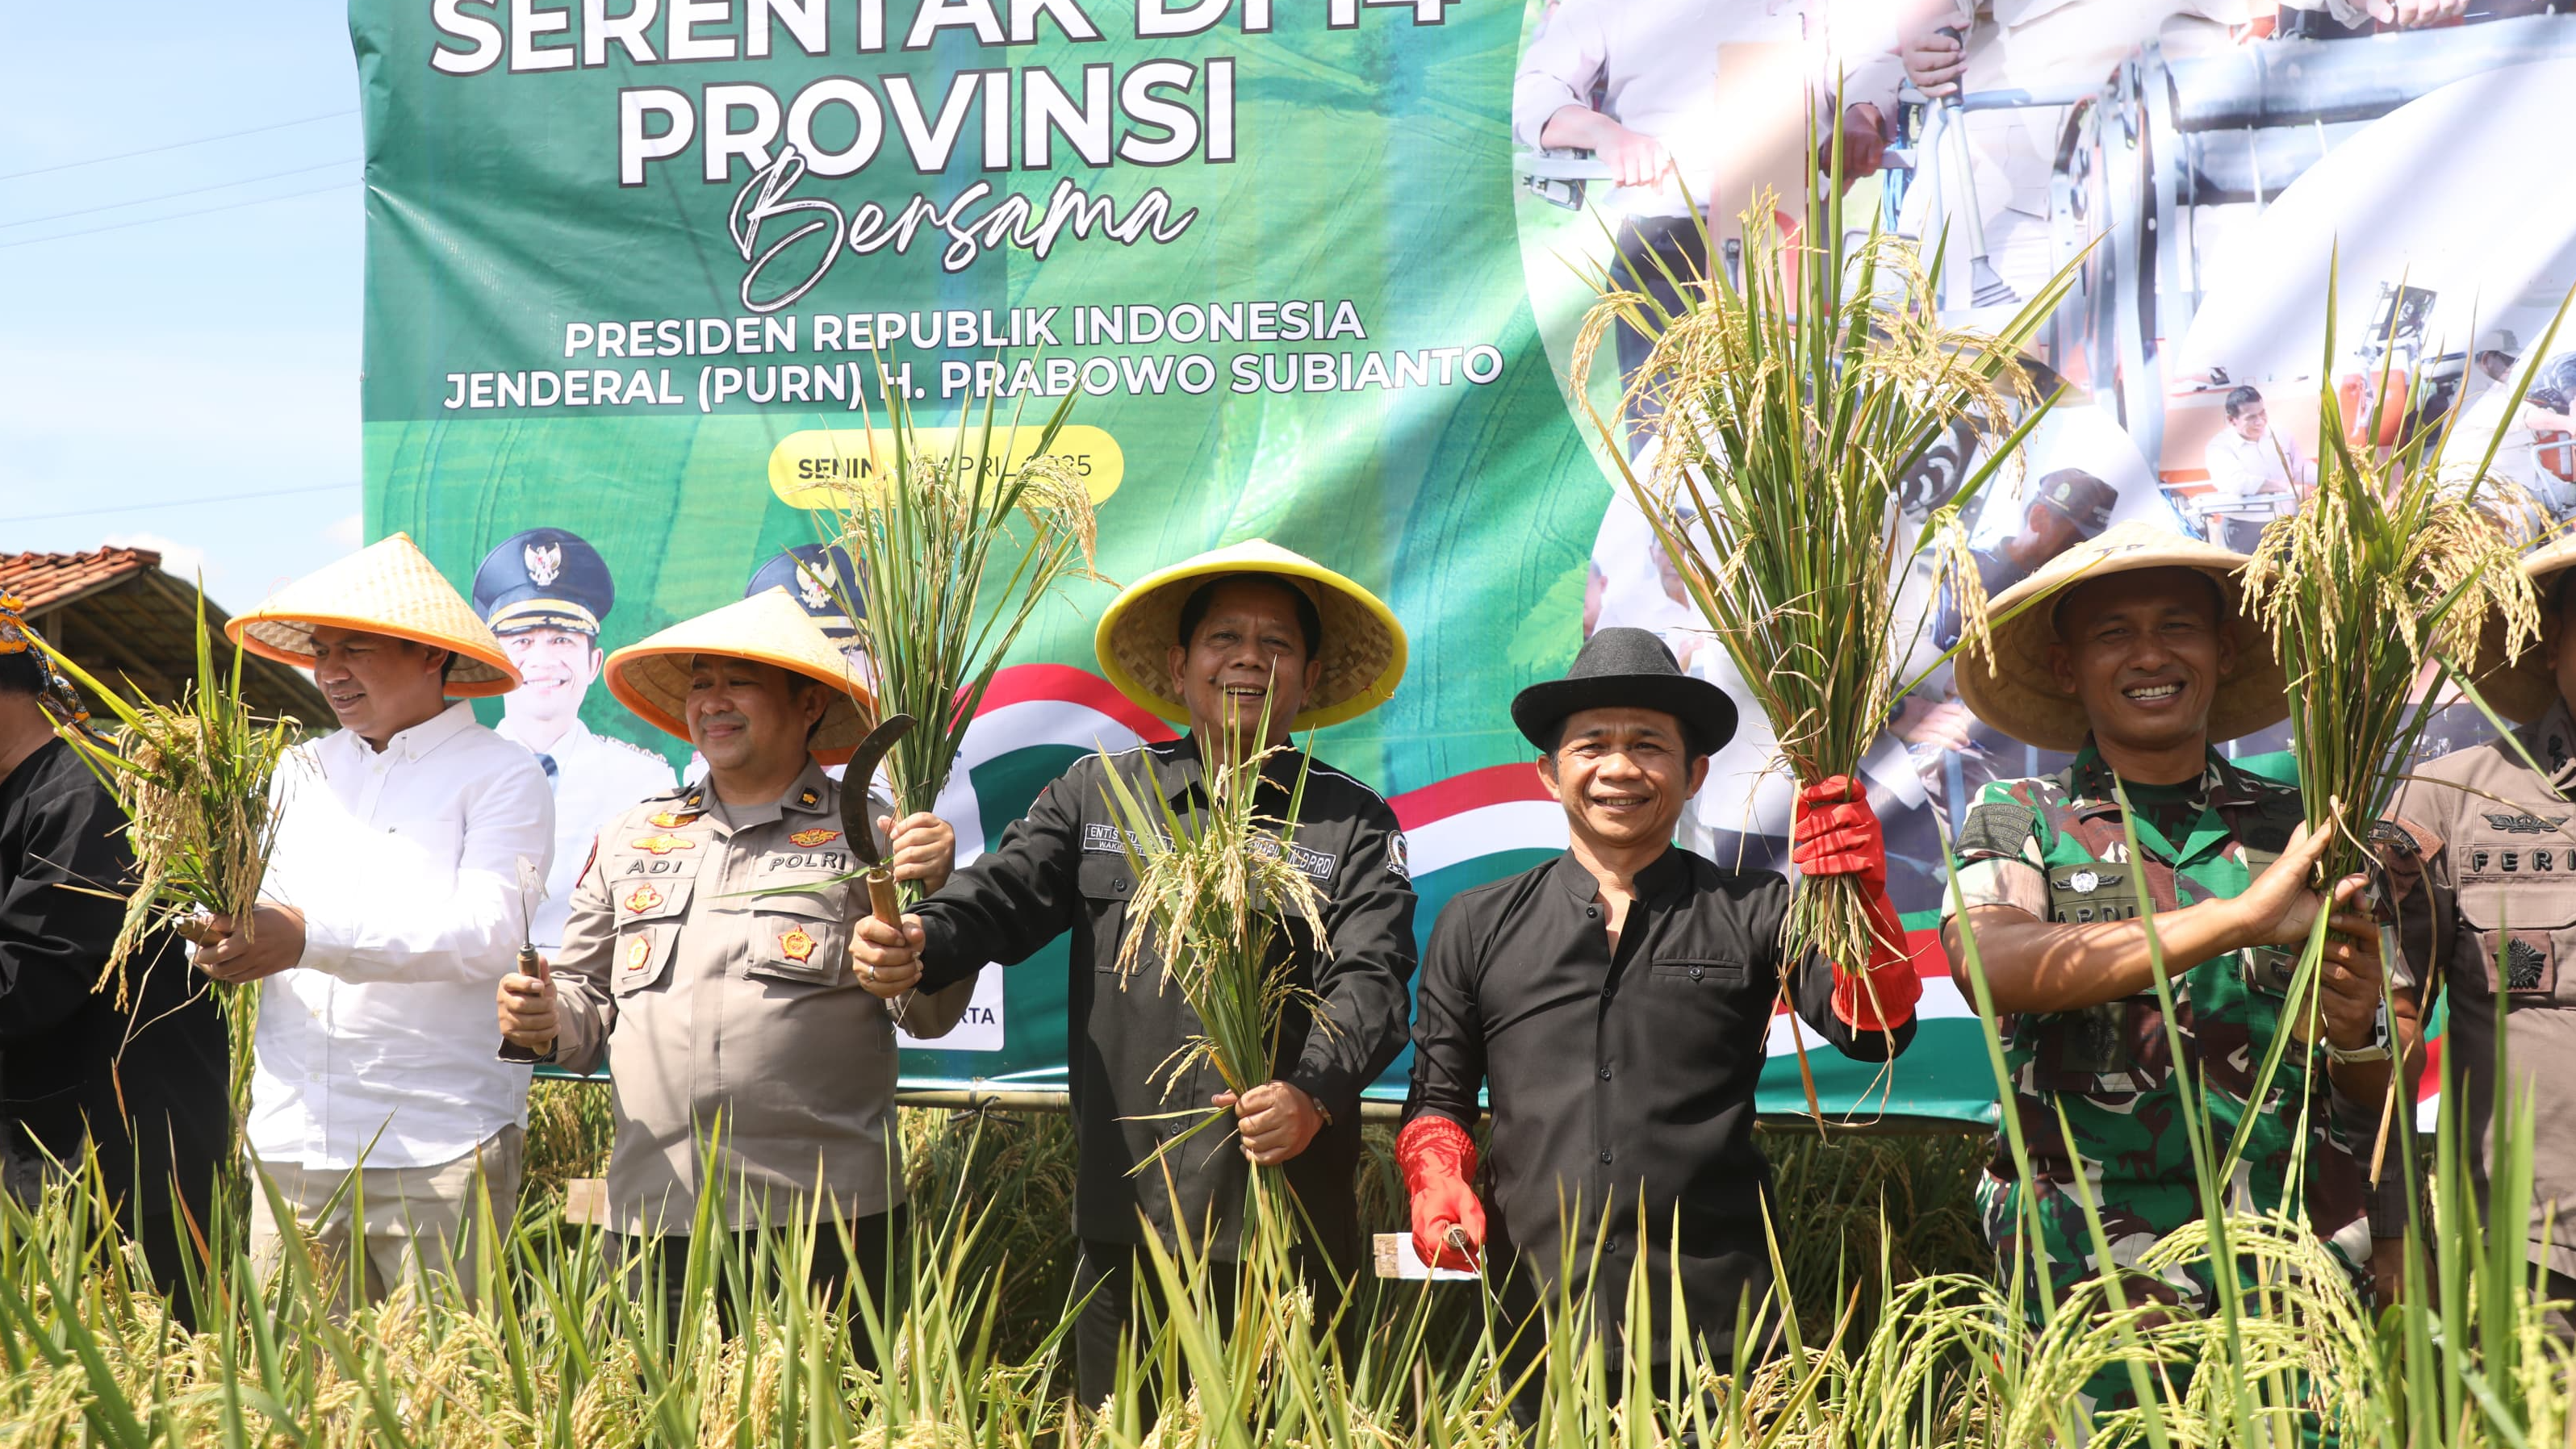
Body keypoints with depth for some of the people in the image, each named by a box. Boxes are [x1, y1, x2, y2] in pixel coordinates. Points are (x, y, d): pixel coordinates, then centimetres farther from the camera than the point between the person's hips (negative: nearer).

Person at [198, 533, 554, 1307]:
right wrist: (226, 940, -10)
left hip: (440, 1151, -5)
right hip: (291, 1141, 5)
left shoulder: (501, 775, -1)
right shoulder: (302, 770, 16)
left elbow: (486, 933, -14)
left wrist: (311, 936, -23)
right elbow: (265, 911, 15)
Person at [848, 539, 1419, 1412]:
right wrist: (917, 943, -21)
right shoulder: (1099, 793, 11)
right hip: (1123, 1220, 2)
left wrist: (1313, 1094, -25)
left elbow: (1370, 980, -7)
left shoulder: (1355, 826, 5)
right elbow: (1002, 896, 1)